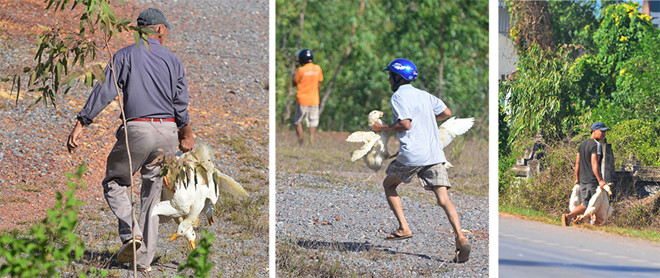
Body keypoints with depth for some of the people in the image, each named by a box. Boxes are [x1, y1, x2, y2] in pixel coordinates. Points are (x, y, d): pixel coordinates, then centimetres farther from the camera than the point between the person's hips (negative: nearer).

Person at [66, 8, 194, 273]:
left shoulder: (125, 55, 2)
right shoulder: (173, 60, 9)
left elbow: (104, 92, -8)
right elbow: (181, 104, 10)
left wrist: (80, 124, -9)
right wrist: (186, 134, 25)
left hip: (137, 129, -3)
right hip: (167, 132, 3)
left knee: (113, 183, 13)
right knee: (153, 192, 10)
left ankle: (131, 233, -12)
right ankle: (145, 259, 5)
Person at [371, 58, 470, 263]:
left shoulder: (398, 97, -3)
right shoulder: (425, 96, 17)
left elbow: (405, 124, -14)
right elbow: (446, 112, 21)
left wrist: (382, 129, -2)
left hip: (411, 154, -5)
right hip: (435, 155, 5)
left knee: (389, 185, 19)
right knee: (443, 199, -4)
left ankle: (404, 228, 7)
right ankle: (460, 238, -23)